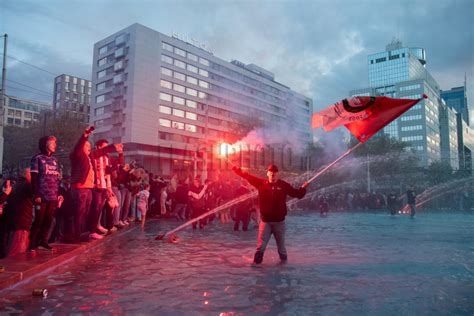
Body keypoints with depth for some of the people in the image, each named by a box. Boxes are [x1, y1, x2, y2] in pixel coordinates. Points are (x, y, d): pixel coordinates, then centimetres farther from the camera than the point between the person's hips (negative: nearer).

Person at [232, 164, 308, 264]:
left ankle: (283, 260, 37)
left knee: (281, 244, 16)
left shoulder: (284, 185, -3)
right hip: (265, 220, 0)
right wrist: (237, 169, 1)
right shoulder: (261, 183, -2)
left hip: (279, 221, 0)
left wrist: (303, 188, -7)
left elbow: (297, 194, 5)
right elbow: (248, 177, 2)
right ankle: (257, 261, 17)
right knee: (261, 244, 4)